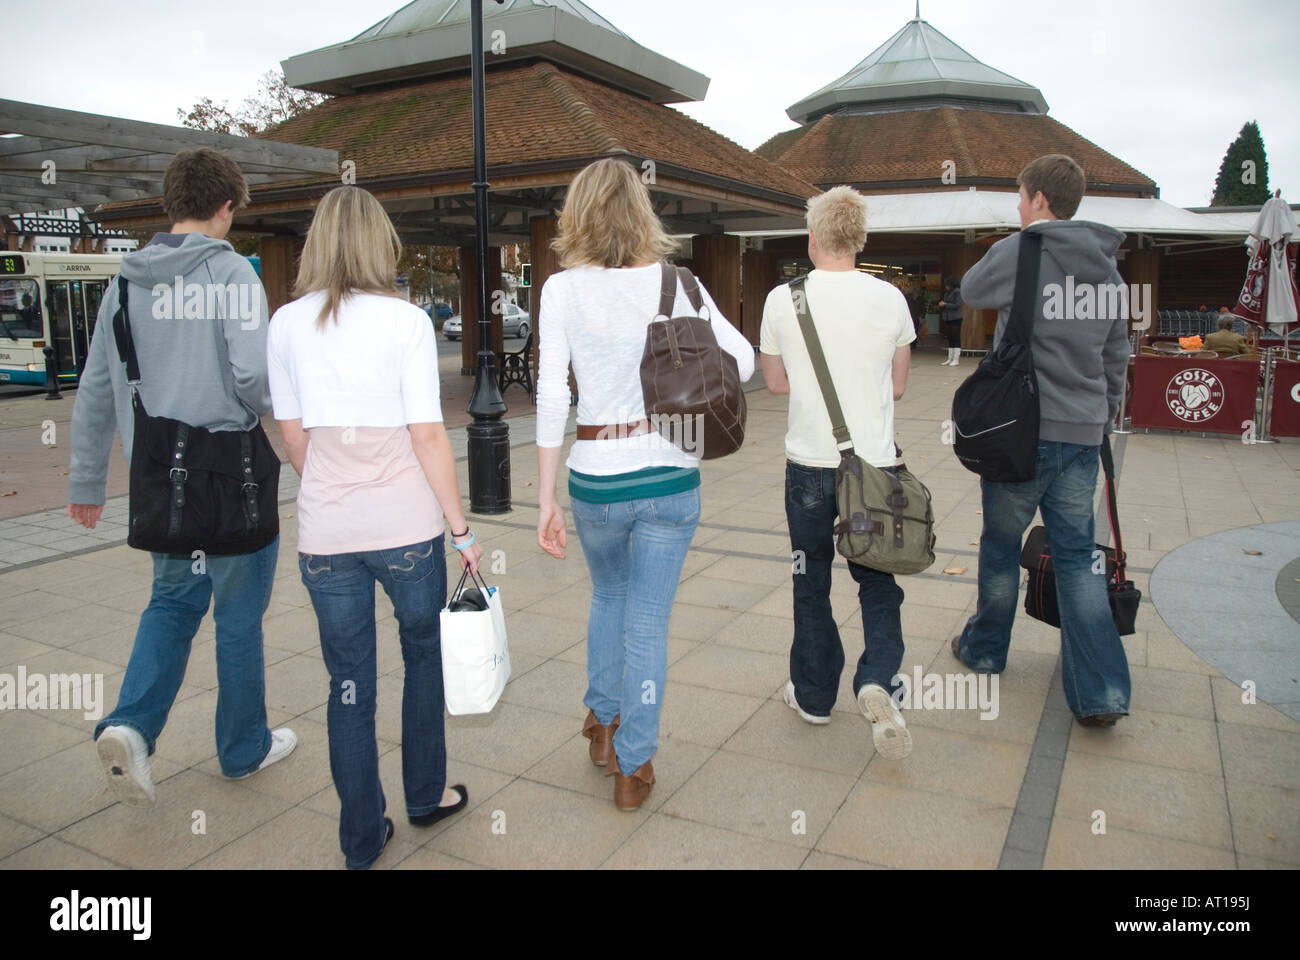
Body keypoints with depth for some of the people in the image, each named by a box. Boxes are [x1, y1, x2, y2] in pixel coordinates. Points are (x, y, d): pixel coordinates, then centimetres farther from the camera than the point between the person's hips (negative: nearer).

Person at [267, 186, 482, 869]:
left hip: (325, 531, 3)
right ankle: (425, 795, 36)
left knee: (349, 686, 13)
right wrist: (461, 529, -3)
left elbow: (292, 434, 8)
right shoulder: (405, 321, -9)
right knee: (424, 658, 21)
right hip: (407, 527, -2)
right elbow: (428, 436, -11)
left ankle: (361, 840, 25)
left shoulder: (286, 323, 2)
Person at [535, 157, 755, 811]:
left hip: (596, 477, 0)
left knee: (608, 596, 27)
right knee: (648, 622, 10)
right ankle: (633, 768, 20)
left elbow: (551, 397, -8)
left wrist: (546, 498, -3)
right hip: (670, 475, 0)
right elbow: (742, 361, 1)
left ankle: (603, 723, 37)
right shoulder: (675, 283, -1)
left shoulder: (563, 289, -5)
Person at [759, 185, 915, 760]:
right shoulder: (889, 299, -2)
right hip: (875, 464, 1)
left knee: (811, 583, 13)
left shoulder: (782, 300, -5)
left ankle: (813, 695, 24)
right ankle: (877, 681, -5)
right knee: (877, 582, 14)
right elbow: (898, 386, 8)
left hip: (809, 465, 0)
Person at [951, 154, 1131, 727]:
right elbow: (1116, 360, 15)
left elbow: (972, 289, 9)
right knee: (1077, 553, 9)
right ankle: (1102, 690, 5)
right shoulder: (1108, 270, 10)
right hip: (1082, 433, 5)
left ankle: (985, 649, 30)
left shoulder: (1019, 252, -11)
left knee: (1001, 543, 12)